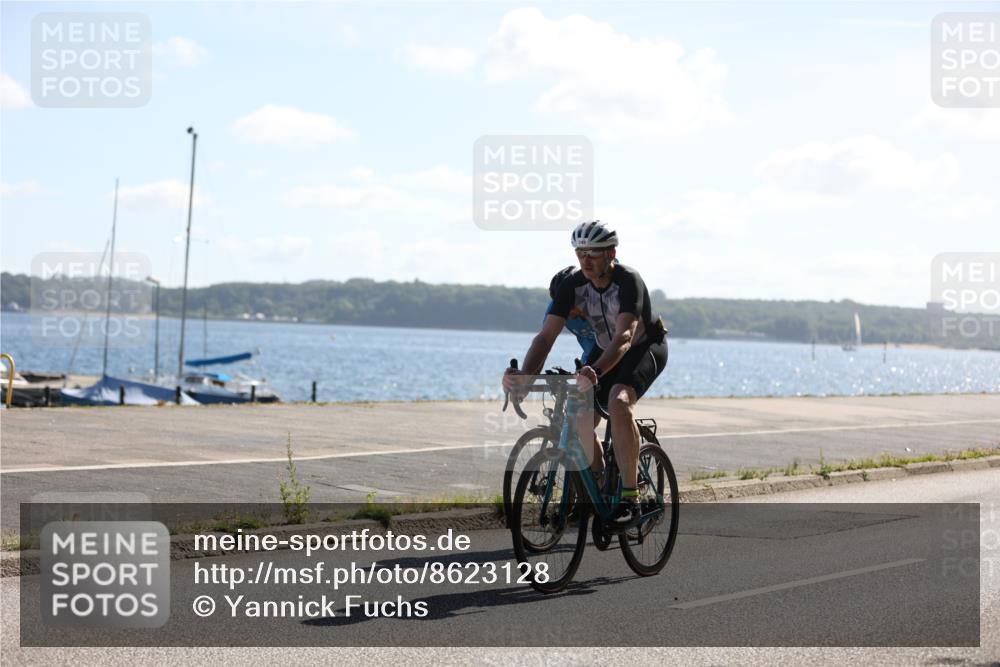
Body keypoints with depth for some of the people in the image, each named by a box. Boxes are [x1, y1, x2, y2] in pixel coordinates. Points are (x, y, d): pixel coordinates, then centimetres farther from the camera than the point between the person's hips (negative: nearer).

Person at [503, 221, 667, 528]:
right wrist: (525, 374, -42)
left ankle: (629, 498, -30)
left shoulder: (628, 281, -32)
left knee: (618, 402, -34)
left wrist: (596, 371, -63)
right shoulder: (573, 285, -18)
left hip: (646, 347, -6)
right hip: (605, 349, 6)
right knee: (581, 421, -9)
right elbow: (547, 335, -23)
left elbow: (625, 336, -46)